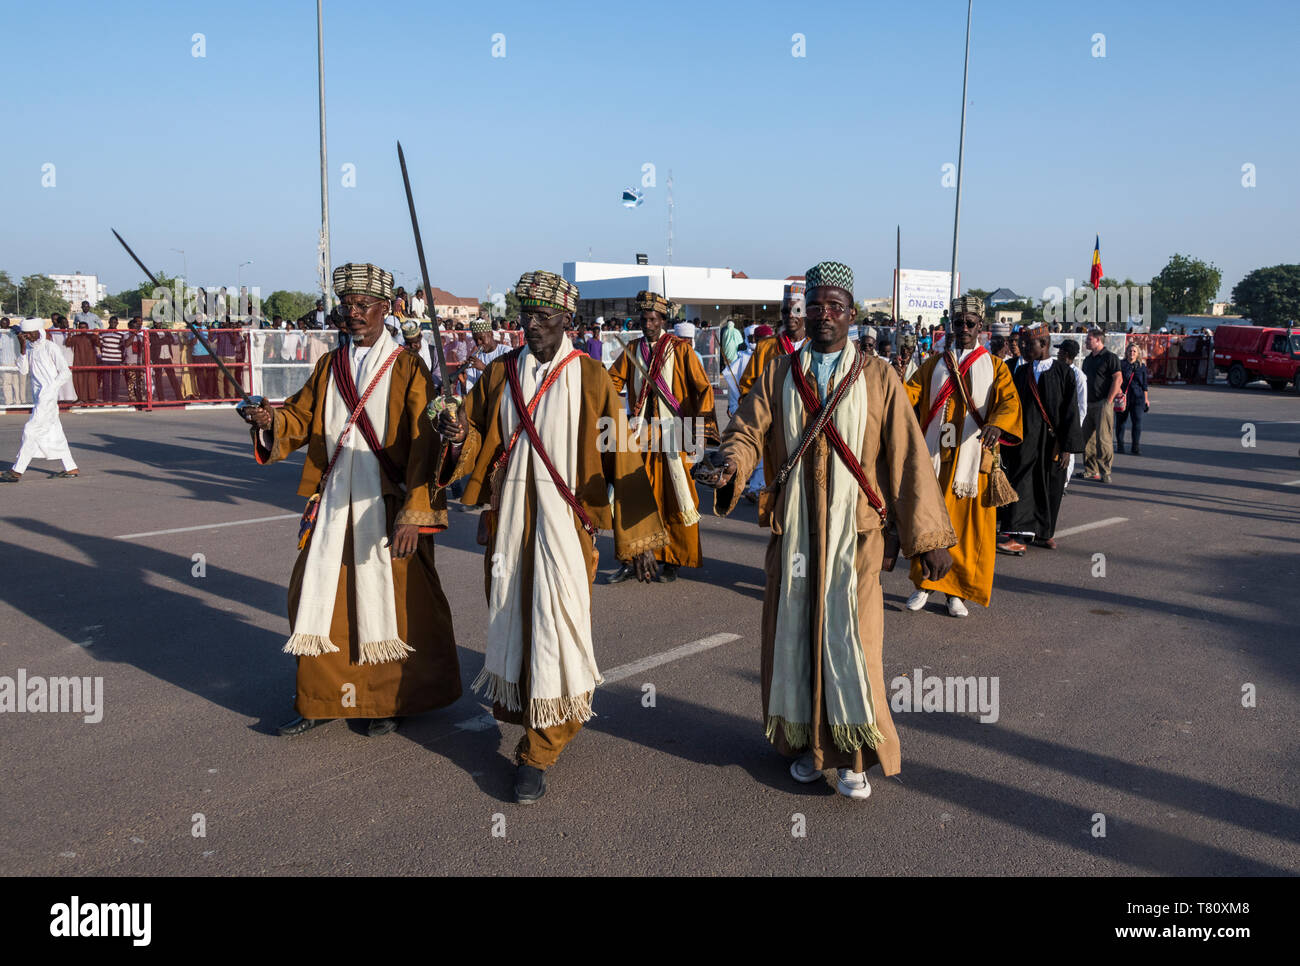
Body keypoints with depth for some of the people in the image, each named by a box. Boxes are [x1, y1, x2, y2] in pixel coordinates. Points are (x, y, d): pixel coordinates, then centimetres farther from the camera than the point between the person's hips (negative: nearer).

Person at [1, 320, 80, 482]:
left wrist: (50, 388, -13)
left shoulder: (50, 348, -8)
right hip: (38, 397, 8)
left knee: (31, 430, -9)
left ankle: (17, 471, -7)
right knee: (54, 433, 9)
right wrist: (22, 349, -4)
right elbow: (23, 371, 3)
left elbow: (66, 373, -8)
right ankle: (71, 468, 14)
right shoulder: (28, 348, 12)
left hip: (48, 397, -8)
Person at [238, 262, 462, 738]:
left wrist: (414, 511, -22)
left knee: (391, 597, 3)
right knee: (318, 593, 8)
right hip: (333, 502, 5)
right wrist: (270, 420, -13)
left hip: (386, 505, -5)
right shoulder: (329, 367, 13)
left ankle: (389, 699, 21)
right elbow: (301, 417, 11)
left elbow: (423, 445, -13)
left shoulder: (407, 369, -5)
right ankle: (321, 699, 23)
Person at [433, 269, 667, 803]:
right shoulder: (500, 373, 8)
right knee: (511, 620, 11)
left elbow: (621, 456, -4)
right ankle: (517, 710, 35)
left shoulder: (590, 377, -3)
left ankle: (538, 754, 6)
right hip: (508, 519, 4)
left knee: (555, 629, -5)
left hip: (564, 523, -4)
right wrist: (459, 436, -16)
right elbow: (478, 440, 9)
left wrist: (637, 536, -6)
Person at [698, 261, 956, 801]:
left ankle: (853, 756, 13)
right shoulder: (779, 376, 8)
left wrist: (928, 536, -3)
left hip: (854, 535, -2)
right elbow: (748, 430, -2)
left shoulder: (878, 378, 3)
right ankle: (806, 743, 25)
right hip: (793, 530, 2)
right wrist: (730, 464, -26)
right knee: (795, 634, 7)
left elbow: (908, 458, 0)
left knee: (849, 637, -4)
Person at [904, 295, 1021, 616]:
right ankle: (925, 583, 16)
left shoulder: (994, 367, 8)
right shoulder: (934, 364, 14)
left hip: (973, 456, -1)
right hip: (935, 455, 1)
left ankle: (956, 591, 12)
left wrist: (996, 425, -29)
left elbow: (1009, 400, -7)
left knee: (969, 525, 0)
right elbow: (911, 392, 3)